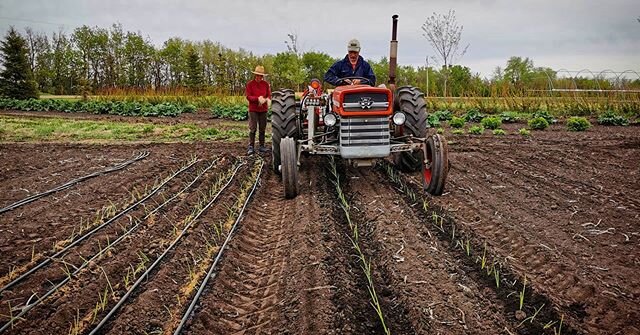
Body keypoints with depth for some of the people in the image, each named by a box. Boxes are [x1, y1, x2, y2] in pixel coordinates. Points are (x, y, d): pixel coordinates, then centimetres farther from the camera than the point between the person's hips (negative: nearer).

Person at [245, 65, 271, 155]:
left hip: (263, 109, 3)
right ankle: (251, 147, -3)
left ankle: (261, 146, 16)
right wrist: (258, 98, -23)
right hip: (253, 109, -3)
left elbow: (269, 95, 8)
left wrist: (268, 99, -17)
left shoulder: (266, 84, 7)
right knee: (253, 128, -7)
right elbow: (248, 97, -7)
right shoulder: (250, 84, -2)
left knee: (262, 129, 8)